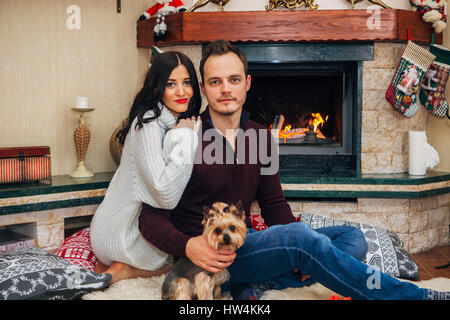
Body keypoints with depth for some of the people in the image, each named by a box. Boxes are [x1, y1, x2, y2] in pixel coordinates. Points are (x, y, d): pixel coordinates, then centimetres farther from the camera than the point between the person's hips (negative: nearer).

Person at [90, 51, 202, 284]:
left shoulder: (185, 123, 8)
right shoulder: (147, 124, -20)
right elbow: (166, 197, -31)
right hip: (119, 236, -9)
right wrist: (185, 135, -24)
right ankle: (127, 269, -4)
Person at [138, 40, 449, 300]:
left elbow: (274, 203, 14)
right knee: (299, 235, -31)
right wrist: (187, 246, -28)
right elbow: (151, 216, -7)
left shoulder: (260, 137, 8)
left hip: (244, 246, 7)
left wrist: (300, 253, -6)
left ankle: (257, 286, -25)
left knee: (352, 238, -5)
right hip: (207, 259, -7)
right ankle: (415, 296, -20)